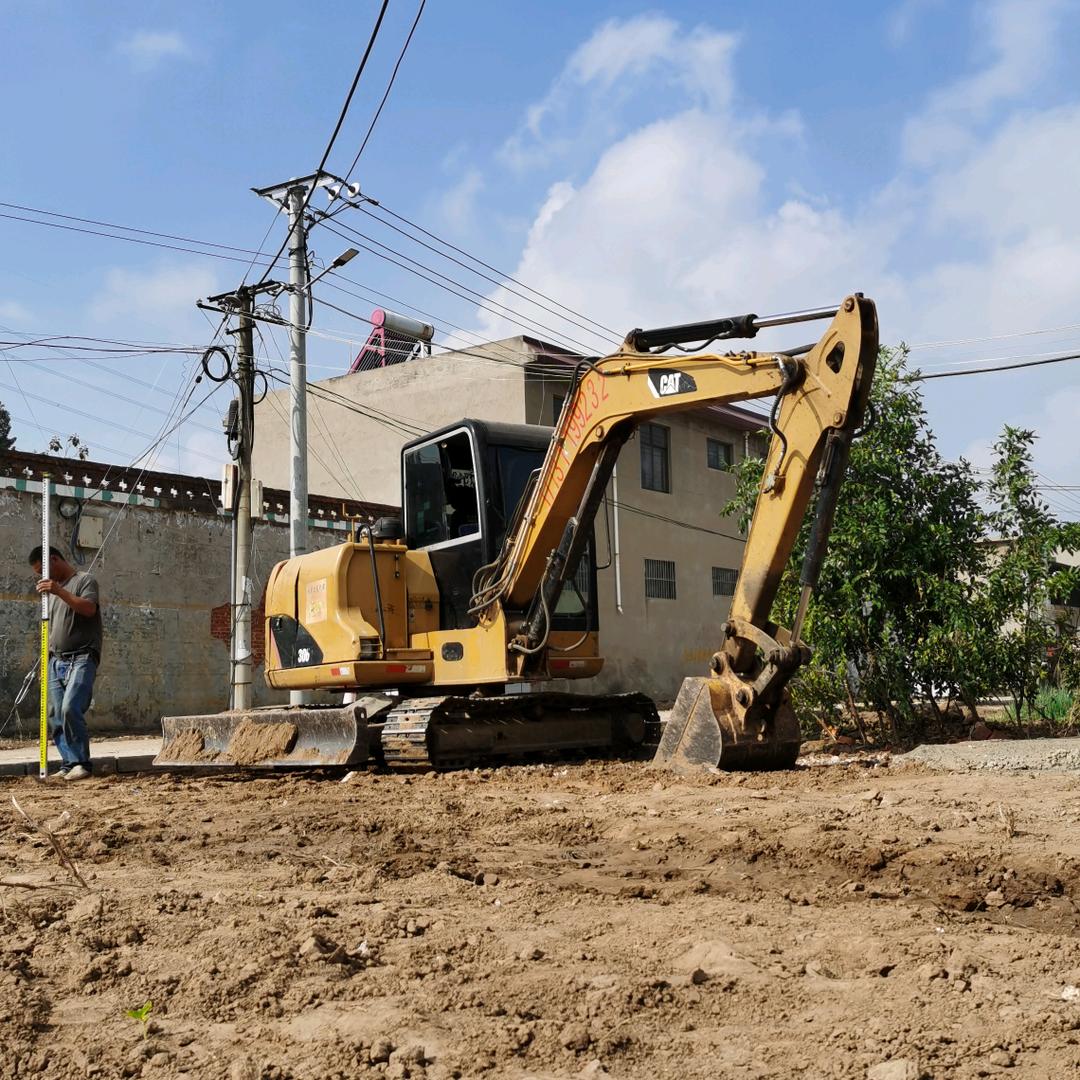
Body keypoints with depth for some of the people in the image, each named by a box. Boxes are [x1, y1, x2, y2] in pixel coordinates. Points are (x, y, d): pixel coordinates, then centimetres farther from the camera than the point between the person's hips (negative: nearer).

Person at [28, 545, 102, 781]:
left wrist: (60, 591, -24)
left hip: (81, 658, -7)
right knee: (55, 716, -1)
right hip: (56, 660, 7)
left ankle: (81, 763, -13)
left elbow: (89, 608, -17)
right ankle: (69, 764, 4)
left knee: (70, 708, -21)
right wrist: (44, 662, 20)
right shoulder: (51, 588, 22)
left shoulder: (84, 580, 1)